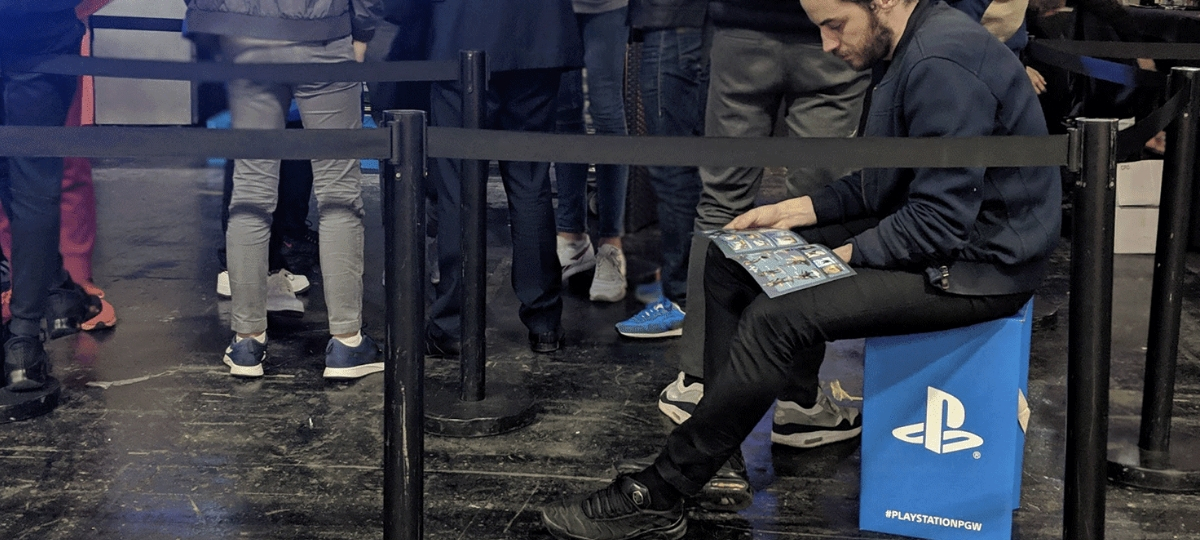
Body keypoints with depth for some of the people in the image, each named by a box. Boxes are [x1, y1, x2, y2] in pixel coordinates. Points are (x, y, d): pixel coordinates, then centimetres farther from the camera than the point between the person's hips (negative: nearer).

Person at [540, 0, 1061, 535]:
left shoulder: (943, 66, -24)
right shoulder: (906, 49, 8)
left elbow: (941, 221, -26)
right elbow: (877, 183, 15)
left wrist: (838, 256, -20)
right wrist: (796, 210, 5)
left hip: (981, 260, -10)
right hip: (930, 225, 10)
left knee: (779, 318, -25)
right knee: (731, 260, 7)